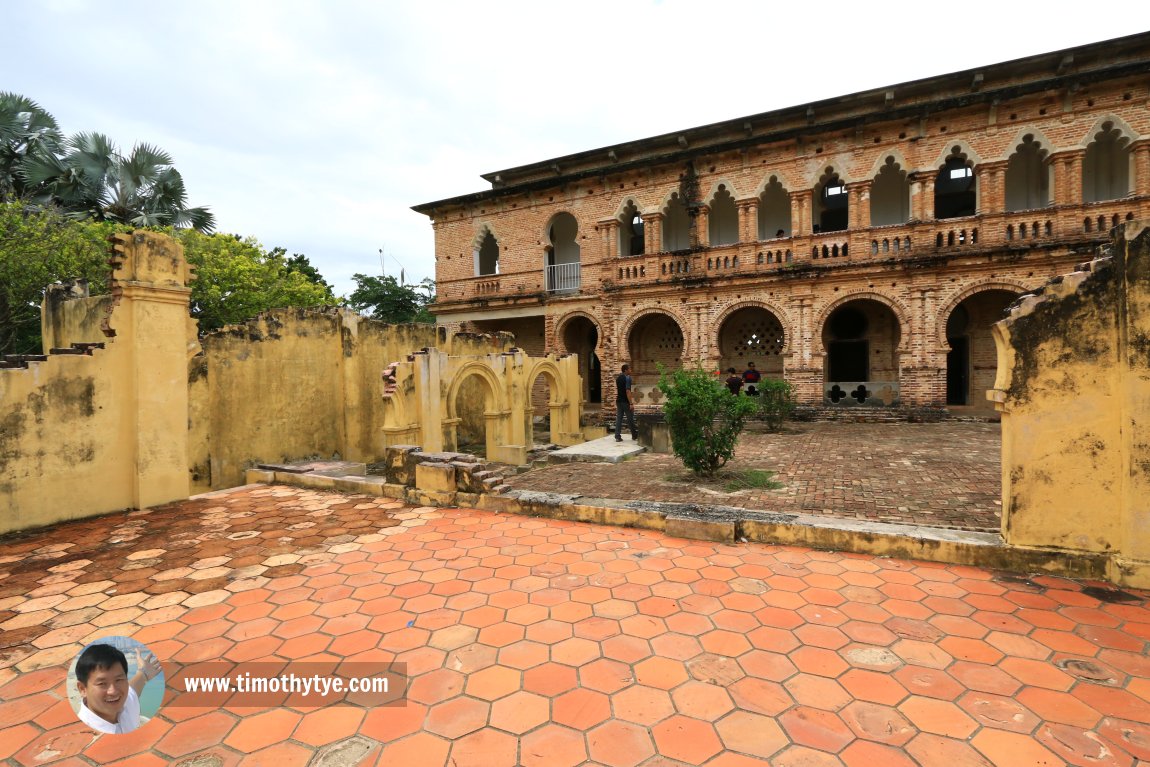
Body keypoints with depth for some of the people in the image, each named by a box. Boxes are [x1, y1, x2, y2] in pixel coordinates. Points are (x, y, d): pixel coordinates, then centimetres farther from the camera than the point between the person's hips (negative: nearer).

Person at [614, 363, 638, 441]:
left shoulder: (618, 378, 11)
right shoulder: (627, 378, -13)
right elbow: (627, 391, -21)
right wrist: (631, 403, -20)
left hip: (619, 401, 7)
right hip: (626, 401, -7)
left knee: (618, 418, 4)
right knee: (630, 419, 6)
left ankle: (617, 437, 1)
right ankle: (635, 435, 18)